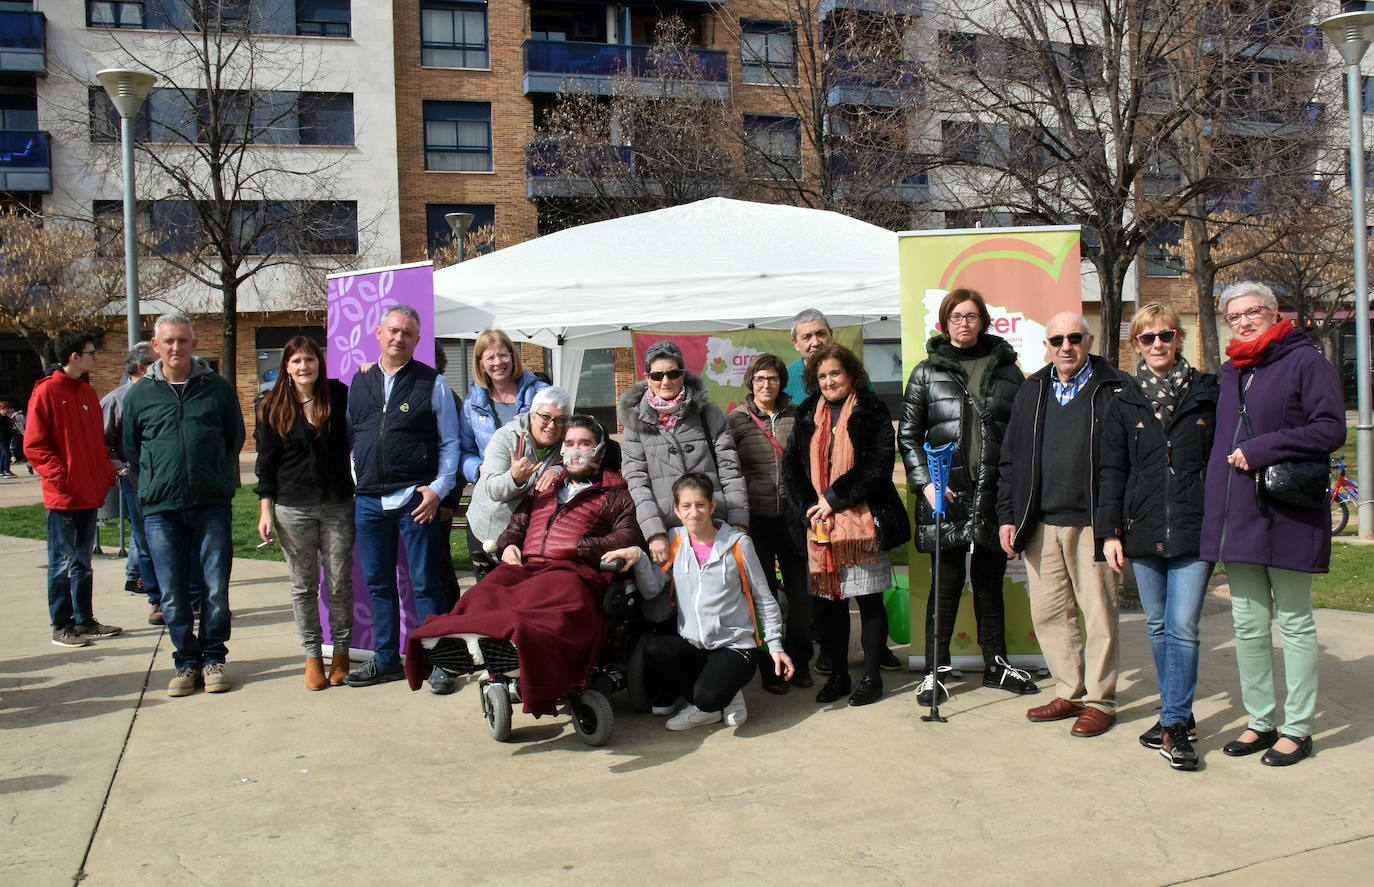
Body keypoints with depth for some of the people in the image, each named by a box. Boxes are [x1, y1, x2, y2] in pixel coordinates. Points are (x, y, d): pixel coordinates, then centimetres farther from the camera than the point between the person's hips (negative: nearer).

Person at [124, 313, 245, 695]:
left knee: (216, 588, 1)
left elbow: (235, 438, 15)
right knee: (172, 593, 3)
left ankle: (213, 657, 15)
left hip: (212, 505, -1)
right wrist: (157, 481, 13)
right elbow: (131, 448, 18)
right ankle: (186, 661, 15)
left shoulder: (218, 388, 6)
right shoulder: (139, 395, 8)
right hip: (160, 508, 1)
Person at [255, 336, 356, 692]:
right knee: (304, 585, 6)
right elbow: (266, 461, 4)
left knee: (340, 583, 4)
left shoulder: (338, 395, 2)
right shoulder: (273, 407, 3)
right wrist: (266, 510, 0)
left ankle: (341, 652, 18)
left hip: (338, 505, 0)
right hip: (293, 508, 0)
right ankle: (313, 656, 16)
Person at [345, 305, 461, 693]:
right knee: (378, 584, 11)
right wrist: (355, 482, 9)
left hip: (415, 499, -4)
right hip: (368, 499, 4)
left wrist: (438, 488, -9)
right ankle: (387, 659, 23)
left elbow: (449, 442, 1)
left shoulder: (433, 383, 1)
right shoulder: (359, 382, 13)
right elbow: (350, 436, 20)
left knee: (426, 583, -1)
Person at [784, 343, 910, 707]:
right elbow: (793, 465, 9)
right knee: (828, 601, 8)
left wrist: (834, 498, -14)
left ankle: (872, 677, 14)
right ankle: (838, 674, 22)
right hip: (819, 523, 4)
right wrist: (809, 509, -6)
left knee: (869, 599, 3)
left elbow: (879, 466, -10)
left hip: (862, 521, -4)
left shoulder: (872, 412, -1)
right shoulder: (807, 415, 13)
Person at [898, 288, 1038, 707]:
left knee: (990, 581, 12)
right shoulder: (928, 372, 5)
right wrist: (925, 482, -7)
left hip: (995, 493, 2)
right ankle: (935, 669, 12)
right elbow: (908, 436, 5)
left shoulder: (1007, 370, 9)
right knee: (948, 581, 1)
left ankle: (996, 664, 25)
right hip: (946, 493, -2)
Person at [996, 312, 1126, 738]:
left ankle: (1099, 700, 13)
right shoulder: (1032, 392, 14)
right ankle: (1069, 692, 22)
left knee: (1098, 612, 2)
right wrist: (1007, 515, 9)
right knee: (1049, 611, 9)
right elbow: (1010, 459, 15)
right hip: (1040, 523, 5)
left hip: (1091, 522, -5)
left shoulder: (1114, 390, -1)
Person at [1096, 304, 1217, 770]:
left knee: (1182, 628, -6)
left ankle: (1173, 725, 2)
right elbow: (1111, 471, 8)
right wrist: (1109, 531, 2)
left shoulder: (1206, 394, 4)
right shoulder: (1124, 403, 8)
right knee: (1158, 627, 9)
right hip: (1143, 532, 2)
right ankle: (1179, 716, 23)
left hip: (1194, 529, -2)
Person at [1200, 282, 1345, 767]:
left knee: (1294, 623, 5)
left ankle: (1297, 728, 14)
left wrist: (1261, 449, -18)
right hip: (1238, 517, 7)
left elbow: (1331, 429, -13)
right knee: (1248, 625, 10)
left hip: (1288, 517, -6)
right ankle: (1260, 721, 21)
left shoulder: (1305, 361, -5)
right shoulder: (1230, 372, 15)